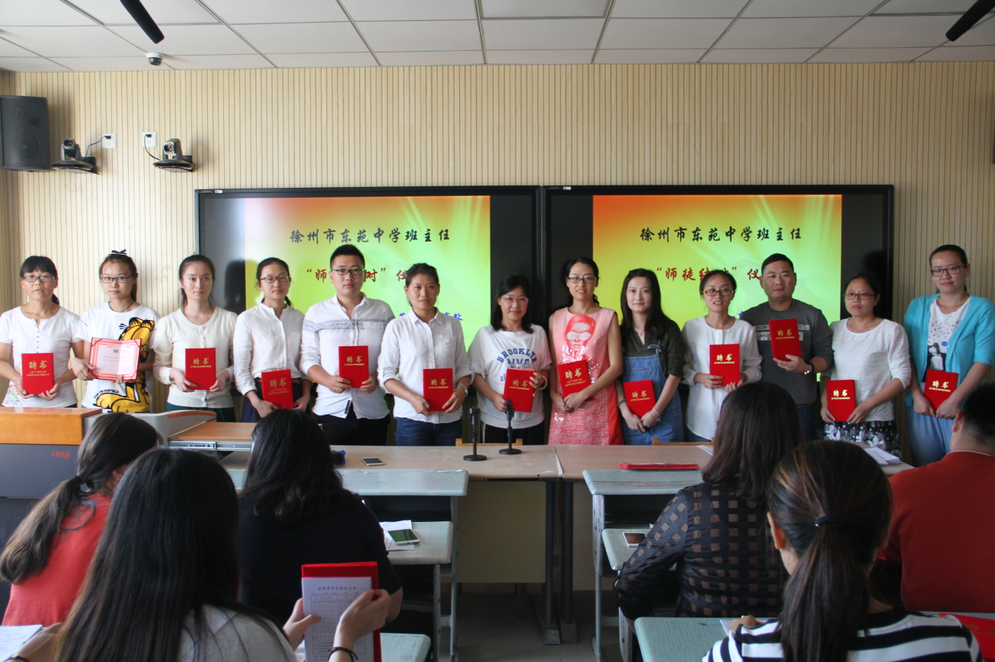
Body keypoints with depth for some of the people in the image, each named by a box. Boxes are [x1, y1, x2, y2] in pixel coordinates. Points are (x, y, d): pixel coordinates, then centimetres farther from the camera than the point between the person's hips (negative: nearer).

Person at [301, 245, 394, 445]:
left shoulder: (382, 311, 9)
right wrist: (328, 380, -12)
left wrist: (377, 378, -12)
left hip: (373, 411, 0)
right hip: (330, 411, 0)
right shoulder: (316, 313, 9)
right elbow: (307, 359, 5)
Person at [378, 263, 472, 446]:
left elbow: (463, 367, 13)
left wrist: (461, 389, -9)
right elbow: (386, 374, 1)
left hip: (450, 417, 2)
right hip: (411, 417, -2)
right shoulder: (396, 327, 4)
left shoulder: (452, 325, 10)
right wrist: (412, 398, -14)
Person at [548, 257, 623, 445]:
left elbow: (616, 367, -3)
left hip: (599, 407, -2)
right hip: (564, 407, 2)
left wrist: (583, 395, -11)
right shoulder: (556, 318, 11)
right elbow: (551, 364, 11)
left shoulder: (608, 317, 3)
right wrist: (554, 394, -6)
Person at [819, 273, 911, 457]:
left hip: (876, 423, -3)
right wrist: (825, 403, -2)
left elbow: (902, 376, -6)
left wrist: (867, 405, -14)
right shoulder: (835, 329, 12)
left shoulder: (891, 330, -1)